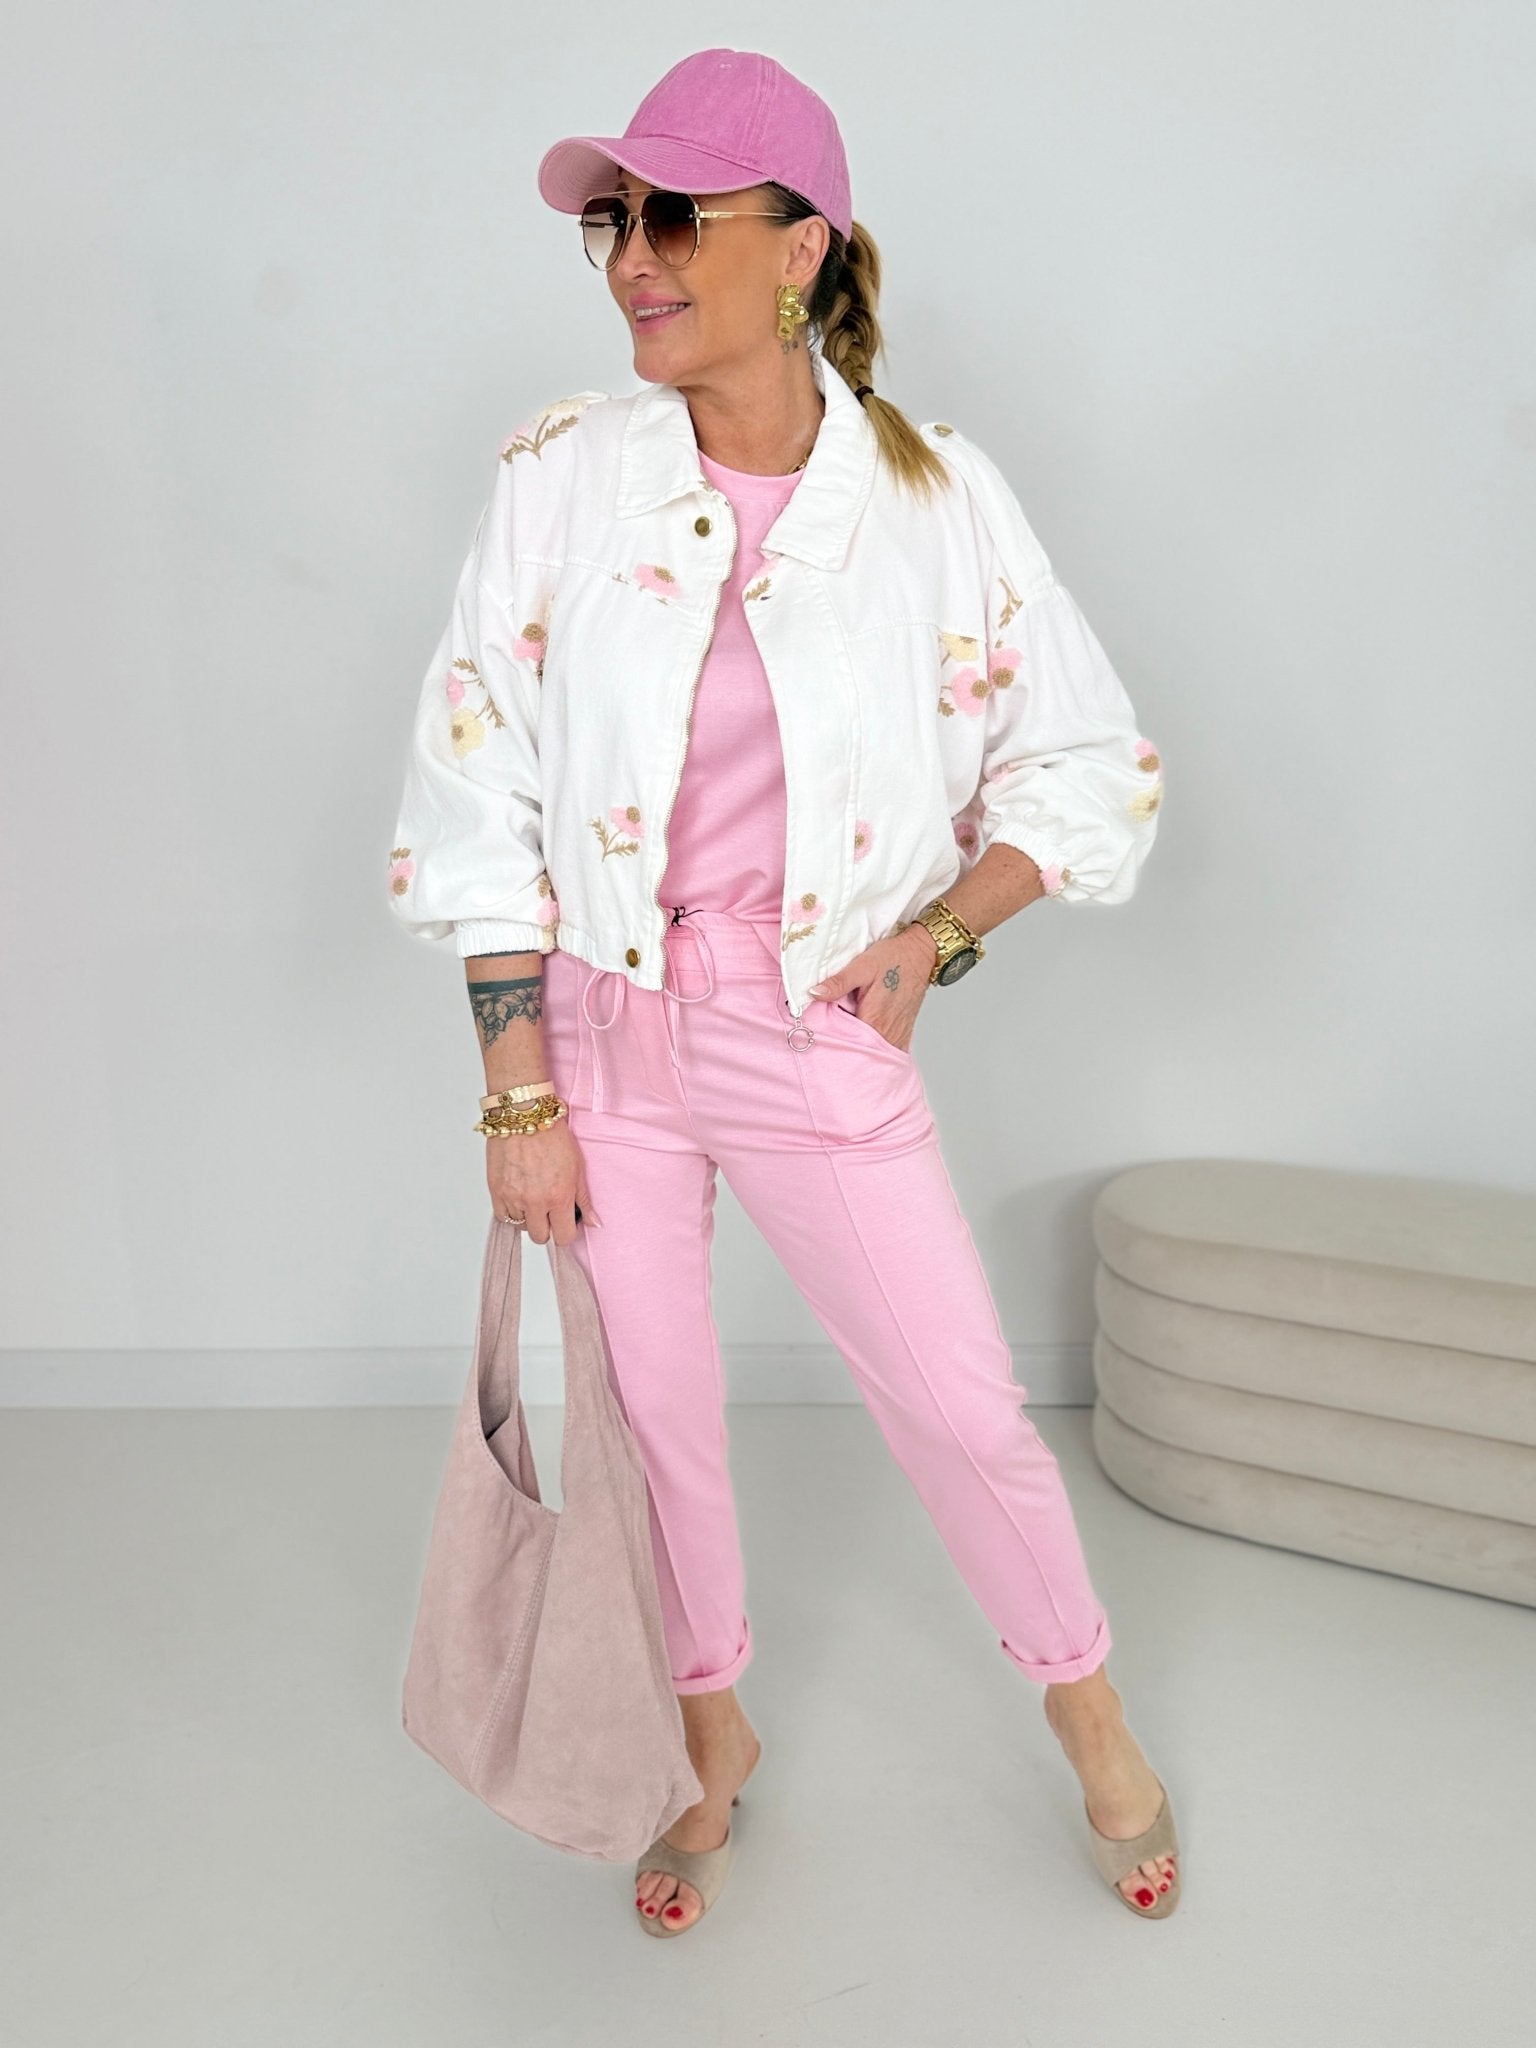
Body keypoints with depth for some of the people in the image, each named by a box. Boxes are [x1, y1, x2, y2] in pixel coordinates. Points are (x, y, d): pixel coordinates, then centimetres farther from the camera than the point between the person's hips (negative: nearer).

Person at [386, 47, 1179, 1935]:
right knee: (651, 1409, 14)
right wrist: (520, 1095, -6)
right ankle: (714, 1736, 42)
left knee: (961, 1408, 8)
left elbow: (1093, 767, 2)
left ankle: (1086, 1706, 38)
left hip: (821, 1034, -1)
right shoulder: (561, 479, -6)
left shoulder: (933, 493, -7)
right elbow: (476, 804, -4)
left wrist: (938, 933, -10)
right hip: (602, 1022, 1)